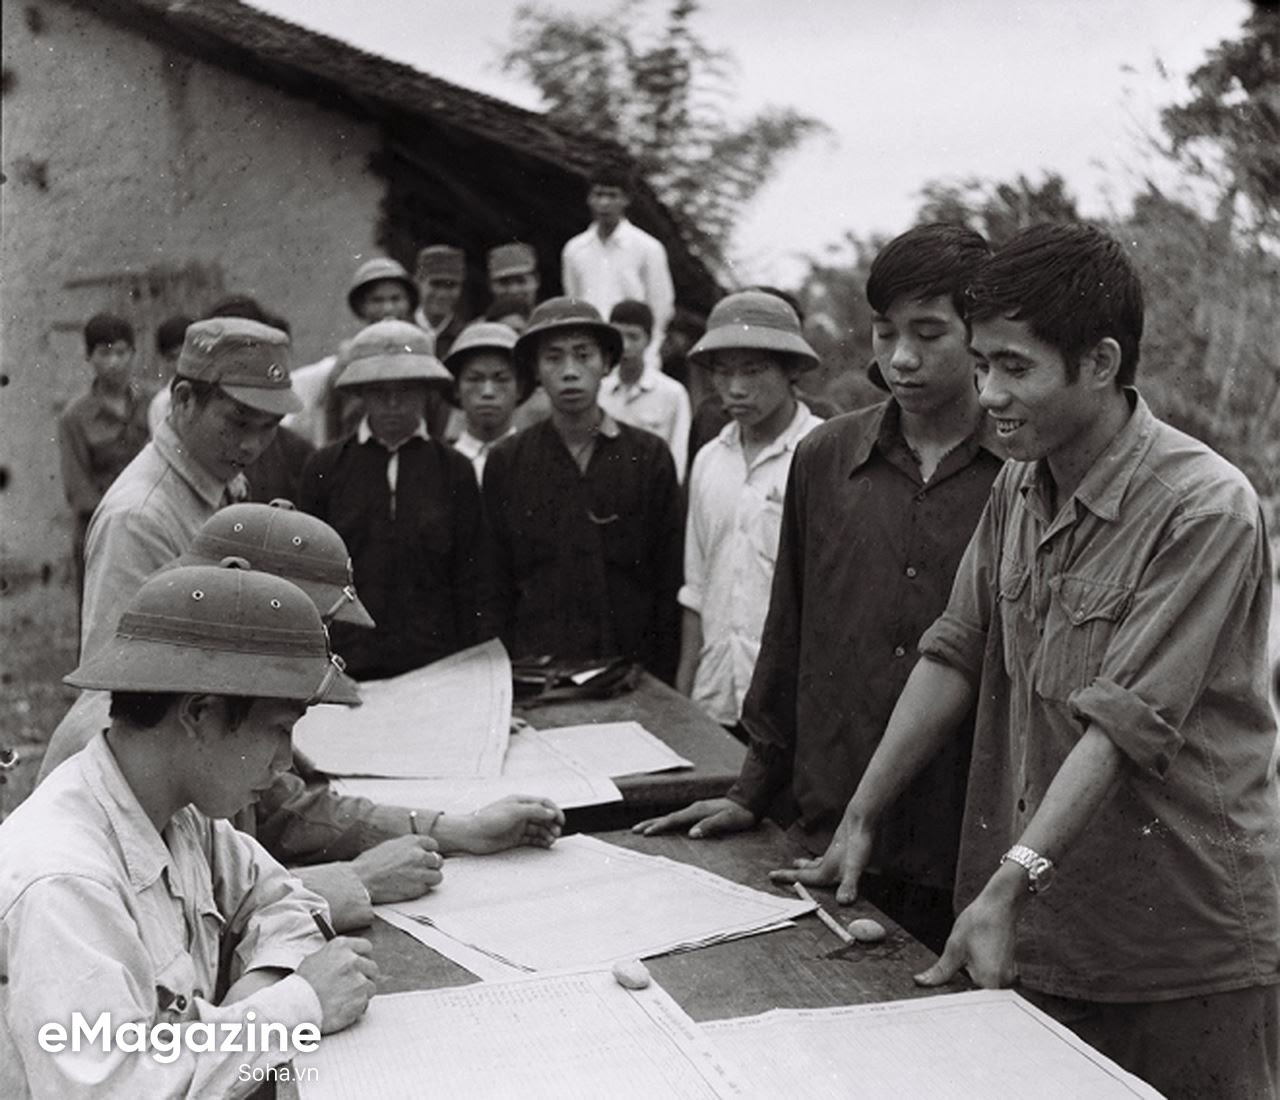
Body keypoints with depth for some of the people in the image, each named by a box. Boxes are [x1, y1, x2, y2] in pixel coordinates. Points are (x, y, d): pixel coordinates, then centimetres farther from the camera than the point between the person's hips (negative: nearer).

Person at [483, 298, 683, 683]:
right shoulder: (506, 462, 3)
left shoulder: (649, 456, 1)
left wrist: (663, 678, -1)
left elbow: (669, 581, 2)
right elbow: (497, 583, 5)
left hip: (630, 668, 0)